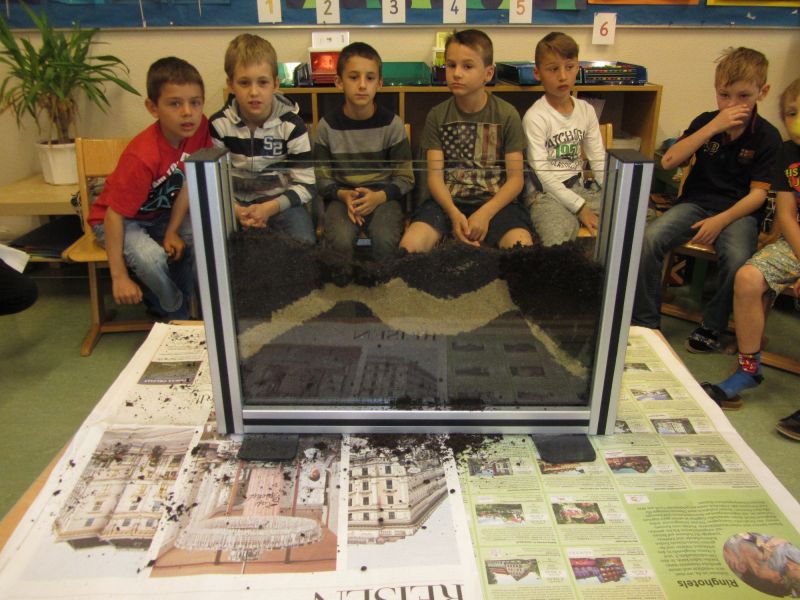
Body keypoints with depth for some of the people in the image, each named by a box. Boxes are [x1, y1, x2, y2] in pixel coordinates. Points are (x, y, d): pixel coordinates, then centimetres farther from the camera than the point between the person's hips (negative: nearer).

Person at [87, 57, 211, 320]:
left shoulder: (200, 128, -18)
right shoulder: (143, 157, -34)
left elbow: (187, 183, -8)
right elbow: (115, 214, -29)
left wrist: (172, 231, -14)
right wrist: (119, 277, -28)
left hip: (163, 214, 6)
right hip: (120, 219, -5)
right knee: (152, 258, -34)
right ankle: (177, 314, -1)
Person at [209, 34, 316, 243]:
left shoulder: (291, 125, -10)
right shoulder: (219, 124, -6)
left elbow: (306, 184, -10)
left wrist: (270, 208, -24)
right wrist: (235, 209, -22)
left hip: (282, 201, -1)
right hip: (237, 202, 2)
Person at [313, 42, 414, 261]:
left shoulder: (392, 123, -3)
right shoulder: (327, 126, -2)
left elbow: (405, 177, 1)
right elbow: (322, 178, 6)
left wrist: (379, 196, -17)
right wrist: (343, 195, -15)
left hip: (383, 196, 0)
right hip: (342, 196, 0)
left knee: (385, 240, -29)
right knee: (340, 241, -29)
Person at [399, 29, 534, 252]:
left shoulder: (507, 115, 1)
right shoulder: (437, 116, 5)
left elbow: (515, 179, -2)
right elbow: (435, 175, -2)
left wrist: (485, 214, -19)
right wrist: (454, 214, -20)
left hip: (495, 201, -1)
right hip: (448, 200, 1)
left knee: (522, 249, -30)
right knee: (409, 245, -26)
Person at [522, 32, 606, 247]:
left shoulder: (586, 110, 9)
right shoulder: (535, 117, -9)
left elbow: (599, 160, 11)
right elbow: (542, 173, -13)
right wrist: (580, 207, -16)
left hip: (581, 188, 6)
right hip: (548, 194, -6)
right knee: (558, 246, -35)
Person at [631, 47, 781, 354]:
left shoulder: (767, 137, -1)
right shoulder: (706, 121, 6)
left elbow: (758, 193, -5)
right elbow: (668, 162, -6)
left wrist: (721, 220, -20)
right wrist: (713, 127, -12)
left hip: (739, 211, -2)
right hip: (696, 202, 2)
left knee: (737, 259, -34)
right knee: (649, 238, -26)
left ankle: (712, 327, -8)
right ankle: (645, 322, -14)